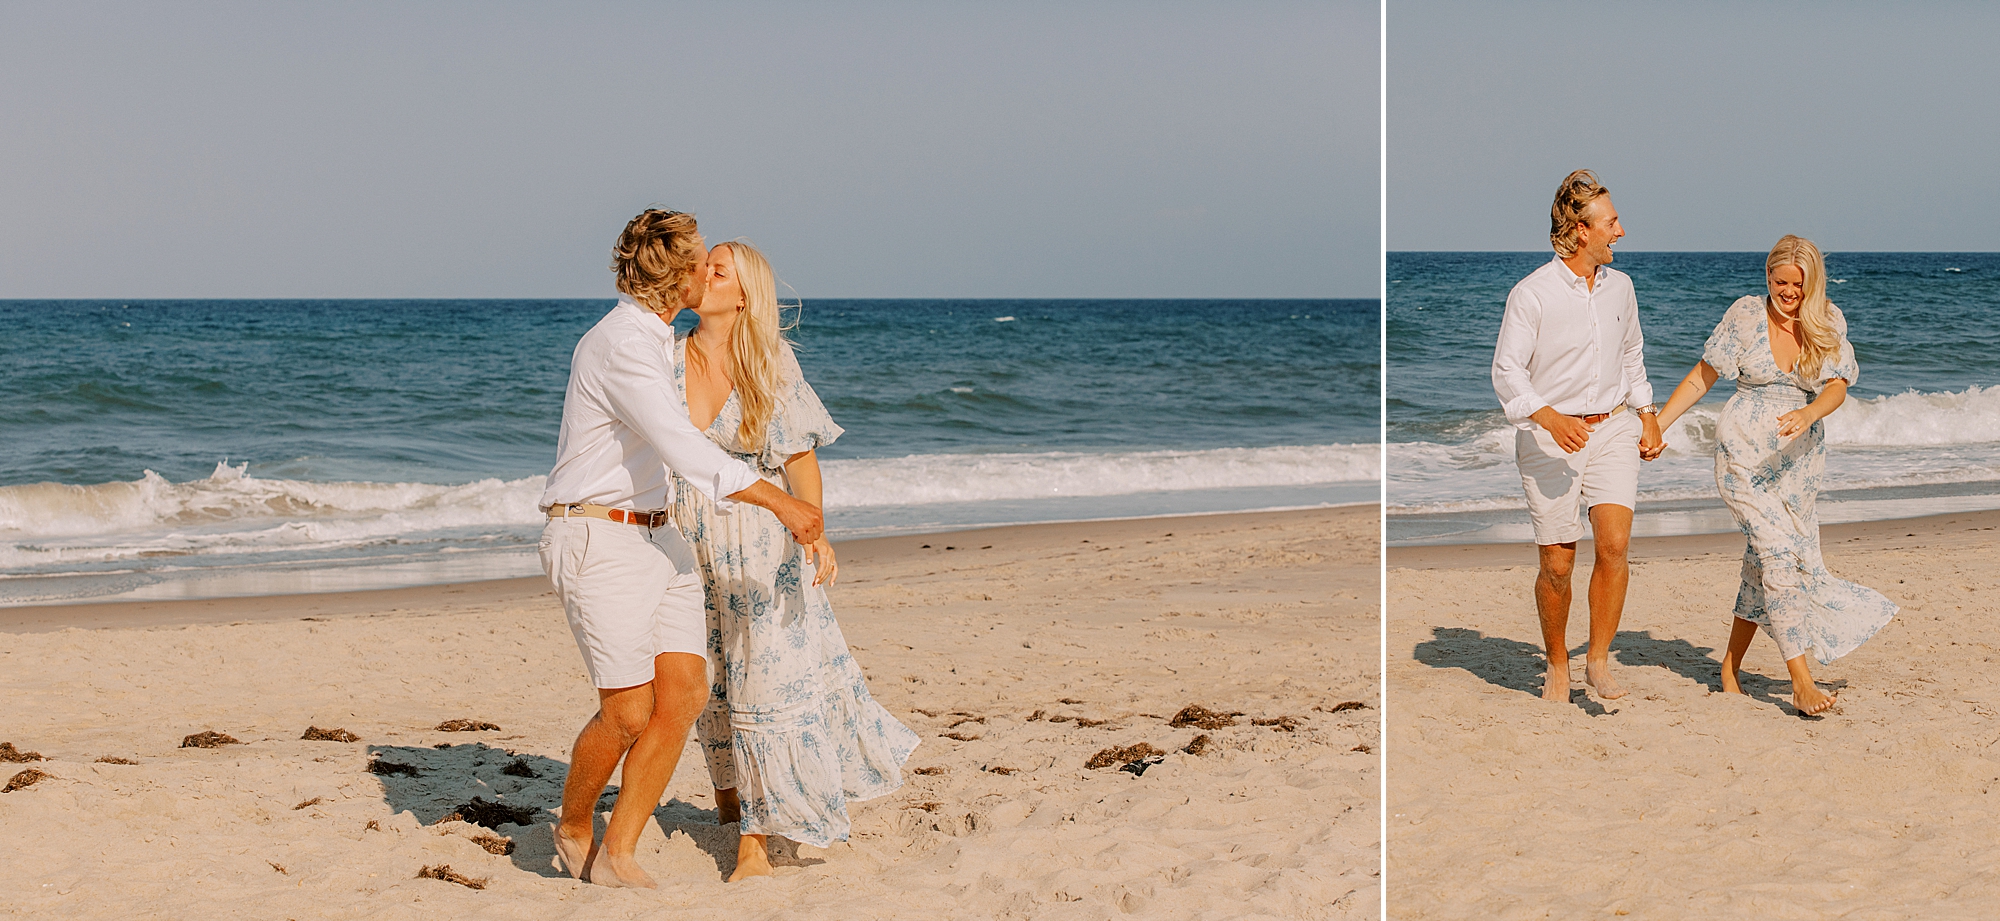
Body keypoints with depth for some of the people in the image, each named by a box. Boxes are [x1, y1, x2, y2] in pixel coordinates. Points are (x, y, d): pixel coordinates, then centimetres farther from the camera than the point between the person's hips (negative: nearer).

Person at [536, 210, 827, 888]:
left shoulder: (651, 339, 14)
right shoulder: (622, 345, -18)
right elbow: (684, 449, -28)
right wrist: (778, 501, -28)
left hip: (654, 537, 10)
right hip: (599, 542, -9)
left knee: (685, 692, -3)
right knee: (629, 712, -9)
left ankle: (616, 856, 3)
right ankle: (574, 827, 18)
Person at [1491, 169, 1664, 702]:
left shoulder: (1619, 286, 8)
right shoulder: (1531, 294, -11)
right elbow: (1507, 371, -13)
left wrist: (1646, 413, 19)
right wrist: (1548, 418, -28)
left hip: (1613, 428, 4)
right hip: (1550, 437, -4)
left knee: (1614, 543, -16)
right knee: (1556, 563, 0)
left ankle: (1599, 662, -5)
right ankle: (1557, 667, 21)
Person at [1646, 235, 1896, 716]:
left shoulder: (1828, 322, 2)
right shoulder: (1746, 314, -4)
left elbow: (1837, 387, -8)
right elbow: (1701, 377, 3)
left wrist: (1807, 414, -29)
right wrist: (1656, 424, -3)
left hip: (1798, 456, 3)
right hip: (1744, 450, -3)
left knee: (1762, 564, 7)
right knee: (1777, 553, -15)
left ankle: (1730, 667, 23)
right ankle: (1801, 678, -18)